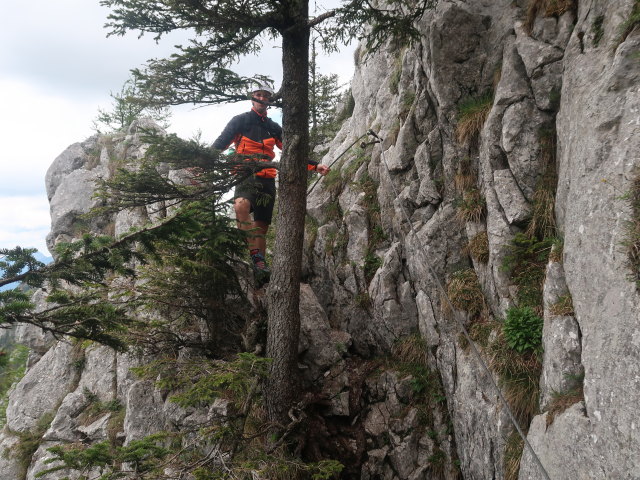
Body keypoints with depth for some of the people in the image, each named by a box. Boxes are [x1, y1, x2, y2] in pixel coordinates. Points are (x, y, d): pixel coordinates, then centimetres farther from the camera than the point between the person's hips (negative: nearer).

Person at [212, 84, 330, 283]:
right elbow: (220, 144, 0)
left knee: (261, 227, 1)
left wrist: (316, 166, 9)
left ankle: (259, 268, 7)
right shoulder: (240, 121, 9)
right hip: (246, 177, -4)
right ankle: (257, 257, -36)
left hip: (267, 181, 4)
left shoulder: (274, 128, 20)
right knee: (241, 205, -35)